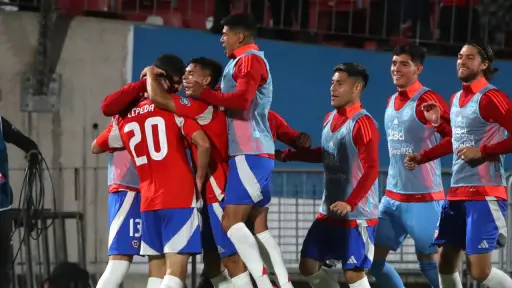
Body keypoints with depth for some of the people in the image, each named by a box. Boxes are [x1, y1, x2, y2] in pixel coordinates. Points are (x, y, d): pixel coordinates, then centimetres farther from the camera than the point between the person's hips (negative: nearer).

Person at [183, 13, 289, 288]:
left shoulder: (250, 59, -7)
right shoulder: (243, 61, 23)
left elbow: (241, 100, -21)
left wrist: (203, 92, -15)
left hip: (250, 153, -10)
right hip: (256, 152, 10)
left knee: (231, 220, -14)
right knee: (259, 225, 8)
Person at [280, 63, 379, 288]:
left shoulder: (362, 123, -16)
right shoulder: (329, 119, 10)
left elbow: (371, 170, -22)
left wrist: (350, 204, -30)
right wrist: (289, 155, 22)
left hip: (357, 215, -9)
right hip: (329, 212, 9)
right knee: (308, 265, 8)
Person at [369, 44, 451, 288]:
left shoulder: (427, 100, -12)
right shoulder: (392, 102, 13)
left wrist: (423, 156, -31)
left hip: (423, 197, -8)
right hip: (392, 196, 8)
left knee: (429, 260, -3)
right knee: (373, 258, 6)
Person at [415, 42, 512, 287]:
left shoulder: (490, 97, -11)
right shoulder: (456, 99, 15)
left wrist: (482, 152, -19)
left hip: (484, 194, -9)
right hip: (457, 193, 9)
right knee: (445, 264, 9)